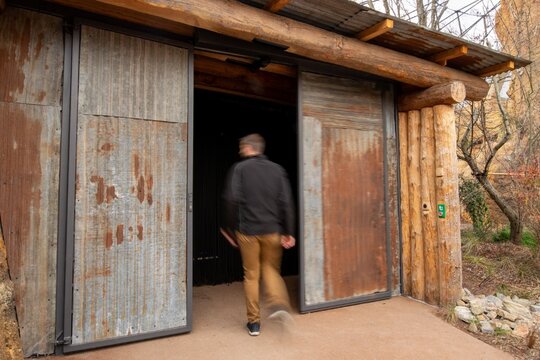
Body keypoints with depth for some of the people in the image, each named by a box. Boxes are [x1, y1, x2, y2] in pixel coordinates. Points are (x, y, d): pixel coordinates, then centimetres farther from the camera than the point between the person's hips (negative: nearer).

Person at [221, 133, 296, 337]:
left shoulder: (240, 169, -2)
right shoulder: (277, 169, 5)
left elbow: (232, 200, -10)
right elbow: (286, 202, -1)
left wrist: (230, 227, 1)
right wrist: (289, 232, 2)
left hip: (248, 230, -2)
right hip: (272, 230, 2)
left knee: (251, 275, 10)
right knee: (271, 268, 20)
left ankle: (254, 322, 17)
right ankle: (279, 303, -3)